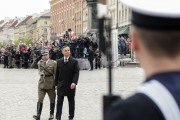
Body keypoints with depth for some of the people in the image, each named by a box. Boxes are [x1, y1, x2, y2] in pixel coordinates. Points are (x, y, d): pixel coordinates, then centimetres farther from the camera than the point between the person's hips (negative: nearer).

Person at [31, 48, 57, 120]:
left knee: (52, 100, 10)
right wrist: (37, 59, -19)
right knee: (40, 100, -7)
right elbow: (32, 66, -11)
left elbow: (56, 74, -3)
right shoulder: (39, 62, 4)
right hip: (41, 84, 1)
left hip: (50, 85, -1)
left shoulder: (53, 63, -4)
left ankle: (51, 114, 25)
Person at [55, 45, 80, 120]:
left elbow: (76, 73, -8)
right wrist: (56, 84, 6)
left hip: (71, 86, -1)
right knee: (59, 102, -1)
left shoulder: (74, 62, -2)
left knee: (71, 102, 9)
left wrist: (74, 82, -21)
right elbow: (57, 73, 9)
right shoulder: (59, 62, 6)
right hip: (61, 85, 1)